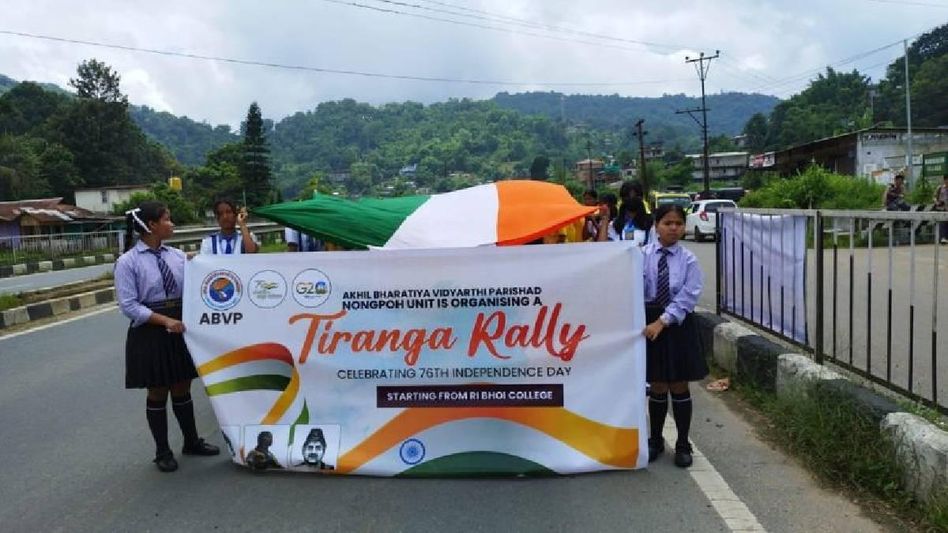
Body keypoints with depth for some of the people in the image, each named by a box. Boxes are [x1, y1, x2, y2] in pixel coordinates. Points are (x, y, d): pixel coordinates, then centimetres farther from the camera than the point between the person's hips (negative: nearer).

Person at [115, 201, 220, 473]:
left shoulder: (177, 255, 3)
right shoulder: (128, 262, -10)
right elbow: (129, 305, -14)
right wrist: (165, 321, -20)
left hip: (180, 328, 4)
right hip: (149, 333, -4)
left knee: (182, 389, 15)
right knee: (158, 393, 8)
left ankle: (192, 442, 31)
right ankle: (162, 451, 24)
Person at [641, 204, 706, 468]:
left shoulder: (688, 259, -6)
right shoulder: (642, 255, -6)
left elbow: (688, 297, -12)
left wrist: (662, 322, -18)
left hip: (678, 325, 0)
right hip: (650, 321, 0)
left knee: (679, 386, 8)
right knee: (657, 386, 11)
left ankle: (683, 445, 24)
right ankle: (655, 441, 29)